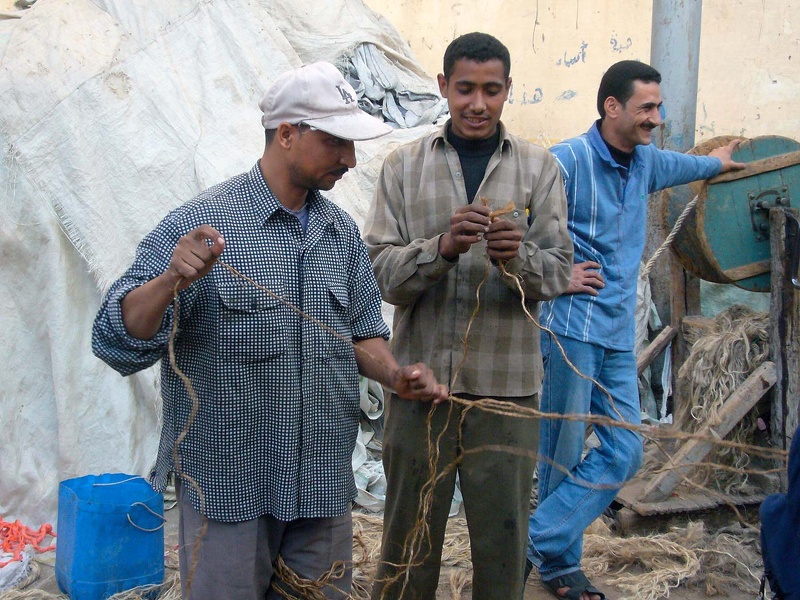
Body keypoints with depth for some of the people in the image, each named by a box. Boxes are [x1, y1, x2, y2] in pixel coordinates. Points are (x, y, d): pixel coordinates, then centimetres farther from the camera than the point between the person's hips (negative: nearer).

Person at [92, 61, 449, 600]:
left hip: (325, 486, 6)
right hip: (228, 489, -5)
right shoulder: (200, 224, -11)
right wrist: (171, 280, -33)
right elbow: (119, 342, -15)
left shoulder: (343, 232, 8)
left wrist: (396, 375, -4)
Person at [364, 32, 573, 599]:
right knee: (408, 541, 12)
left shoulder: (539, 168, 5)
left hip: (507, 385, 0)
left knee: (503, 542, 10)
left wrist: (518, 258, -22)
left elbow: (559, 271, 0)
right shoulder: (403, 166, 4)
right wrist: (443, 246, -22)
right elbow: (380, 271, -4)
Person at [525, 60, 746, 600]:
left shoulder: (646, 162, 14)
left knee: (624, 452, -1)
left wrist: (716, 162, 58)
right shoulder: (568, 160, -11)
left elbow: (678, 165, 40)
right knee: (563, 453, -2)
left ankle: (538, 542, 5)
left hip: (619, 332, 7)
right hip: (573, 325, -7)